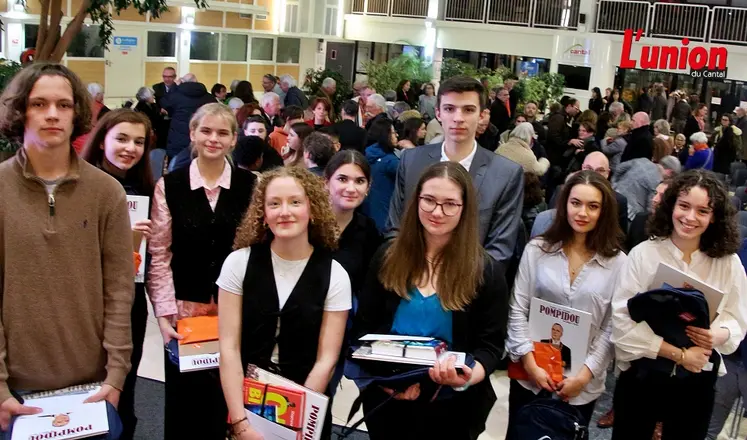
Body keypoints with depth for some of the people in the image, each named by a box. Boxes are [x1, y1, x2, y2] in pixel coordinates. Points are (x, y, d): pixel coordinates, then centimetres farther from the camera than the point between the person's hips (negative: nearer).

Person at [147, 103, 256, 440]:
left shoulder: (251, 185, 2)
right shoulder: (168, 186, 1)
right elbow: (159, 255, -1)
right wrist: (163, 315, -7)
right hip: (184, 308, 0)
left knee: (226, 399, 6)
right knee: (183, 401, 7)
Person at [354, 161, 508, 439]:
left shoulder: (486, 272, -8)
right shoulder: (388, 257, -2)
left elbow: (490, 345, -7)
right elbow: (363, 328, 2)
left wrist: (467, 377, -27)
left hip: (450, 408, -1)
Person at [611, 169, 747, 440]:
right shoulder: (643, 254, -13)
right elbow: (622, 322, -18)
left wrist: (717, 336, -22)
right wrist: (679, 354, -21)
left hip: (698, 380, 2)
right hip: (642, 374, -2)